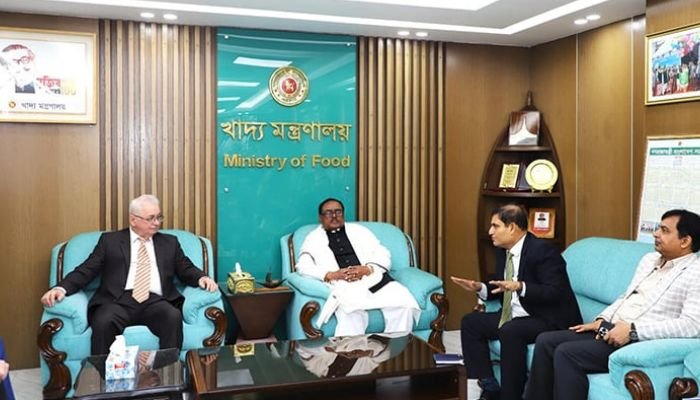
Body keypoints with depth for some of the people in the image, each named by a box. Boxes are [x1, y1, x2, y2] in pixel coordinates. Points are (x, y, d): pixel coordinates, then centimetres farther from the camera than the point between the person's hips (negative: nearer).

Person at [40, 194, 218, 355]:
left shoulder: (169, 242, 21)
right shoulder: (110, 240, 16)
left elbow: (186, 270, 19)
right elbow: (87, 270, 10)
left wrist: (202, 277, -5)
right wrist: (61, 288, -9)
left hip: (155, 302, 1)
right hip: (119, 300, -1)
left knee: (174, 317, -33)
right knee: (103, 322, -34)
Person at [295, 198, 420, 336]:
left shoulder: (359, 230, 24)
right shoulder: (313, 238, 19)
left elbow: (383, 256, 13)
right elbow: (303, 267, 3)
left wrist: (367, 269, -9)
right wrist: (331, 275, -13)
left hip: (374, 279, 3)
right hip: (342, 286, -2)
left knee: (404, 304, -26)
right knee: (352, 314, -37)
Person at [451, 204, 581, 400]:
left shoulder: (542, 250, -19)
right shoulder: (503, 250, 7)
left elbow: (555, 292, -26)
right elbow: (501, 287, 17)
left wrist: (520, 287, -38)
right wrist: (480, 287, -3)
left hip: (550, 320, -10)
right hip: (515, 316, 10)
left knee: (510, 332, -35)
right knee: (470, 322, 4)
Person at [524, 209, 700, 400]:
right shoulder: (649, 259, 18)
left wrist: (632, 329, -23)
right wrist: (601, 320, 5)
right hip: (611, 330, 8)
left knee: (566, 353, -24)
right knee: (546, 341, -6)